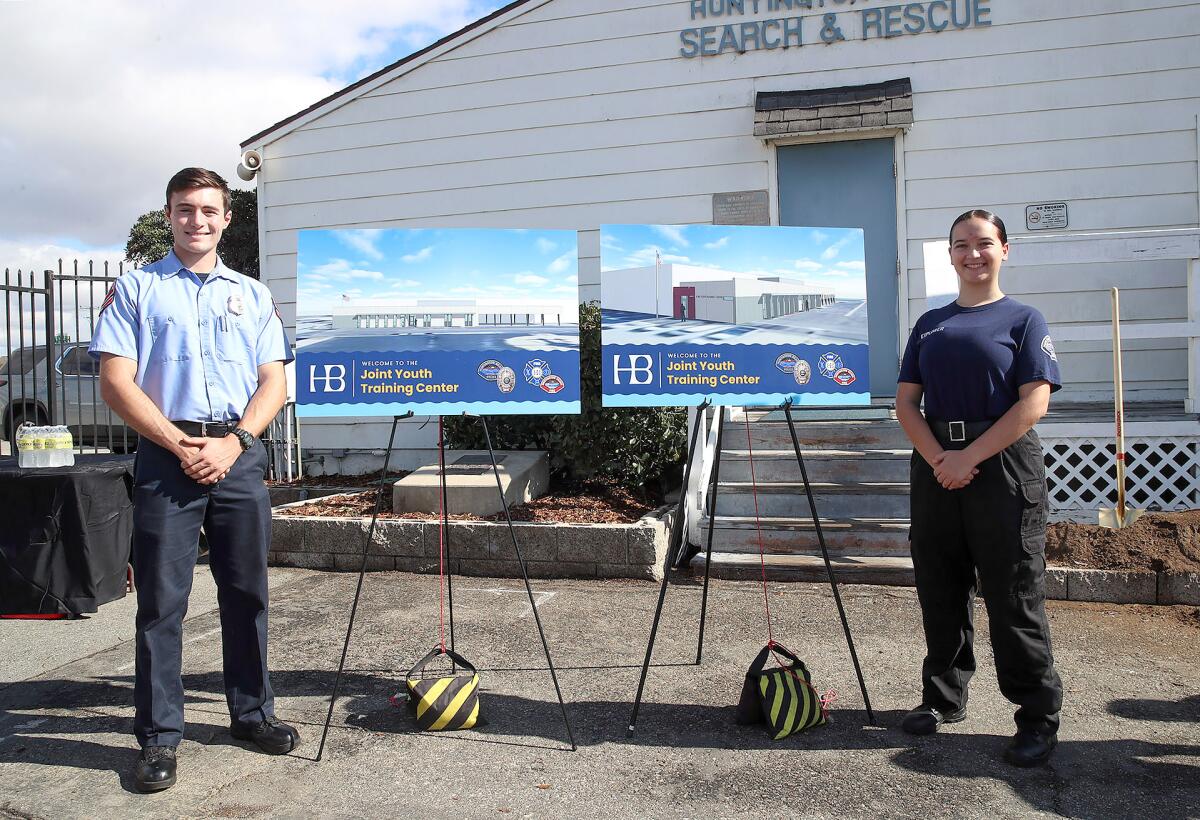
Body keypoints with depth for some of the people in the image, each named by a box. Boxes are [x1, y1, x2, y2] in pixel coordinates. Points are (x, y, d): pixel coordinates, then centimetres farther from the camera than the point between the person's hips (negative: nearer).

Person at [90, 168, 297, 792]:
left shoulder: (253, 294, 14)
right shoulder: (136, 289, 8)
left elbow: (273, 383, 7)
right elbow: (116, 383, -1)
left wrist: (231, 444, -8)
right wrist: (179, 445, -11)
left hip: (239, 454, 2)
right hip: (167, 455, -2)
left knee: (247, 592, 9)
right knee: (161, 598, 1)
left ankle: (252, 712, 25)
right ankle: (159, 735, 13)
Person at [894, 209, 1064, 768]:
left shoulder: (1023, 319, 1)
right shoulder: (930, 324, 13)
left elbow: (1034, 402, -10)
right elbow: (906, 401, 6)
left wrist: (968, 457, -16)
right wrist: (938, 460, -10)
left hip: (1003, 467, -4)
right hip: (935, 467, 4)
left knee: (1013, 595, 0)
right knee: (940, 590, 11)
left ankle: (1038, 716, 14)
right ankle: (943, 697, 27)